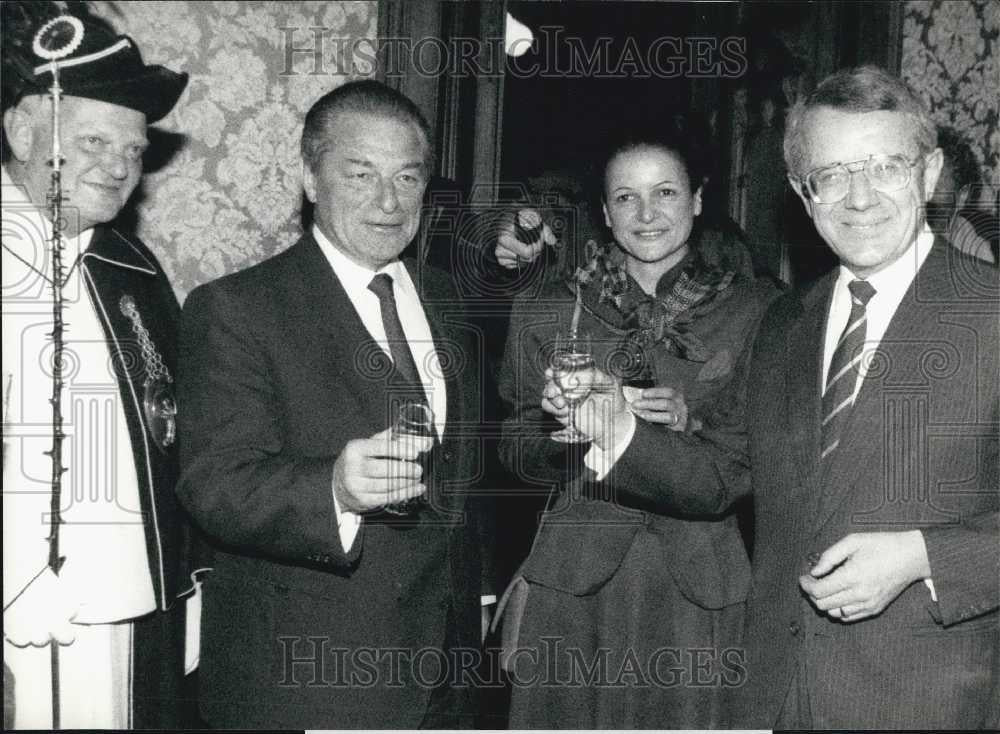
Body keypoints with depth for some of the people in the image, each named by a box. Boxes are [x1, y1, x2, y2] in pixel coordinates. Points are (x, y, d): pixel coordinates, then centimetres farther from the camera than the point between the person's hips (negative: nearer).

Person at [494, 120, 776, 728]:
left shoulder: (756, 310, 1)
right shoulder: (548, 312, 5)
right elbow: (518, 455, 9)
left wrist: (694, 420, -14)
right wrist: (567, 425, -12)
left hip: (701, 584, -1)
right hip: (574, 581, 1)